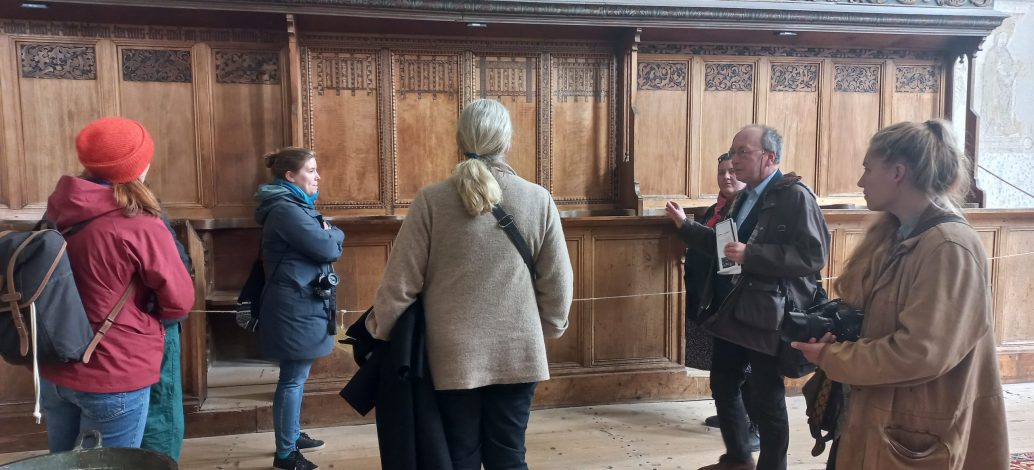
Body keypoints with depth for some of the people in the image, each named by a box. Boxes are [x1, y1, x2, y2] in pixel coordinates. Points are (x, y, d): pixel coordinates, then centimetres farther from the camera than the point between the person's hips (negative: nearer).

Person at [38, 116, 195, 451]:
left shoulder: (58, 212, -3)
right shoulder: (141, 227, -22)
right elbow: (180, 302, -12)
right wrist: (148, 316, 7)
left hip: (53, 370, 7)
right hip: (113, 377, -6)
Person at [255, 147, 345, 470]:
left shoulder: (296, 206, 15)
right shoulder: (286, 209, -18)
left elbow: (321, 245, 12)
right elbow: (327, 248, -22)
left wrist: (328, 236, -9)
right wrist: (335, 235, -1)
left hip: (300, 304, 10)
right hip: (296, 307, -10)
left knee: (296, 376, 19)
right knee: (293, 379, -2)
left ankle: (293, 436, 33)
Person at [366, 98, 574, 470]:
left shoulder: (431, 200, -8)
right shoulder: (538, 200, -4)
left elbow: (401, 281, -5)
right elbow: (558, 283, 1)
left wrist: (381, 332, 11)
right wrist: (549, 328, 19)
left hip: (453, 355, -1)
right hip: (517, 353, 1)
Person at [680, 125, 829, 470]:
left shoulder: (794, 196, -13)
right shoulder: (745, 197, 14)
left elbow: (814, 255, -24)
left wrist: (750, 255, -27)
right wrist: (686, 225, 23)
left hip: (765, 316, -9)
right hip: (732, 310, 9)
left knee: (766, 399, 4)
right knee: (722, 385, 18)